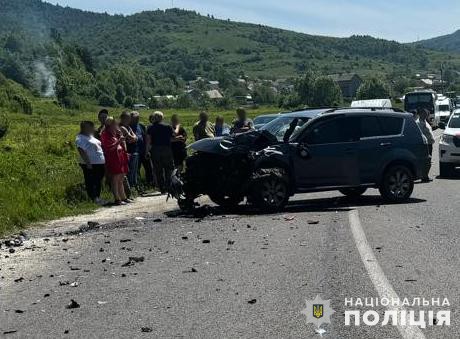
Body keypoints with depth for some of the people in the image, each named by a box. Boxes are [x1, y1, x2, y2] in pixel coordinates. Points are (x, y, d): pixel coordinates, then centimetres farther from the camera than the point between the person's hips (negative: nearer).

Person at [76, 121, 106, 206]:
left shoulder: (91, 137, 18)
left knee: (99, 182, 13)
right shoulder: (80, 138, -10)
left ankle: (98, 198, 21)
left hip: (100, 164, 9)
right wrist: (87, 162, -24)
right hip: (90, 165, -9)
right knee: (91, 183, -4)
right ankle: (94, 199, -4)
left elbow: (99, 146, 28)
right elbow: (81, 151, -18)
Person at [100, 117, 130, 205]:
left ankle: (124, 198, 20)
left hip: (120, 158, 9)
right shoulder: (105, 135, -8)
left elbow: (123, 146, 23)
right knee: (115, 179, -8)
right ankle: (117, 199, -8)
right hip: (112, 160, -9)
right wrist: (119, 141, -22)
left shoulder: (116, 133, 18)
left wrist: (121, 135, 10)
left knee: (120, 180, 14)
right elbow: (109, 147, -19)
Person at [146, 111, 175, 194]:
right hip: (167, 149, -1)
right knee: (168, 169, 9)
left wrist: (147, 151, -2)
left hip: (155, 150, 1)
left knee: (158, 171, 7)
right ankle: (168, 187, 2)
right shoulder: (168, 127, 0)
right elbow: (172, 138, -1)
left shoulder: (150, 128, 1)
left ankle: (162, 189, 6)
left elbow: (148, 140, -5)